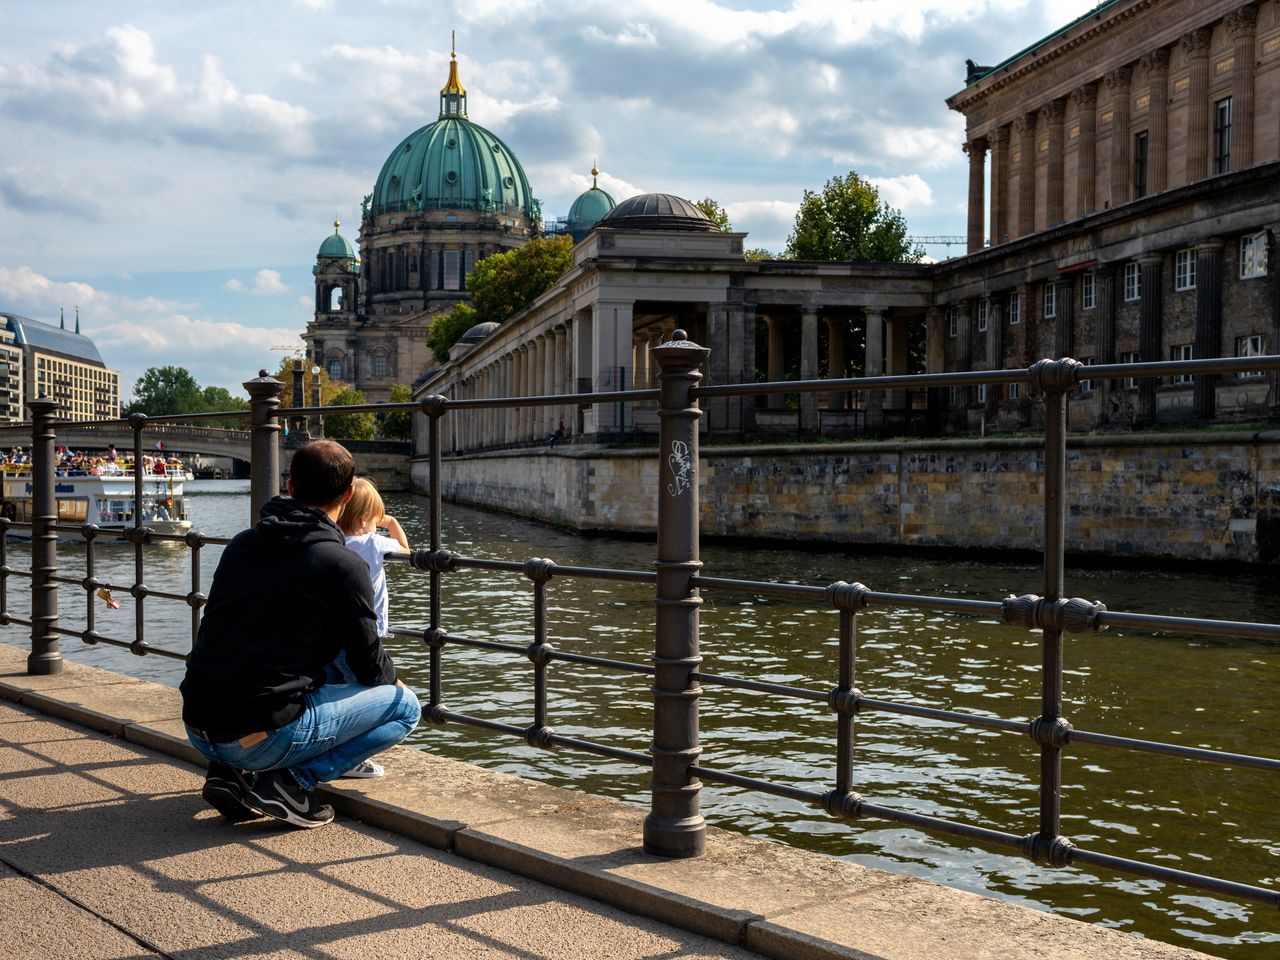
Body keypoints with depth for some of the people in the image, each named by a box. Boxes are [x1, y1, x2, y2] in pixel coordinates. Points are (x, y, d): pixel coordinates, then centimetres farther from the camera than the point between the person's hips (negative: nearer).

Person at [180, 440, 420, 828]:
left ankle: (233, 773, 13)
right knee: (404, 705, 9)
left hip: (198, 729, 7)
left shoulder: (239, 545, 12)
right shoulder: (344, 566, -7)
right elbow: (370, 668, 1)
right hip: (264, 736, -7)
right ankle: (291, 782, -4)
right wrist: (392, 677, 26)